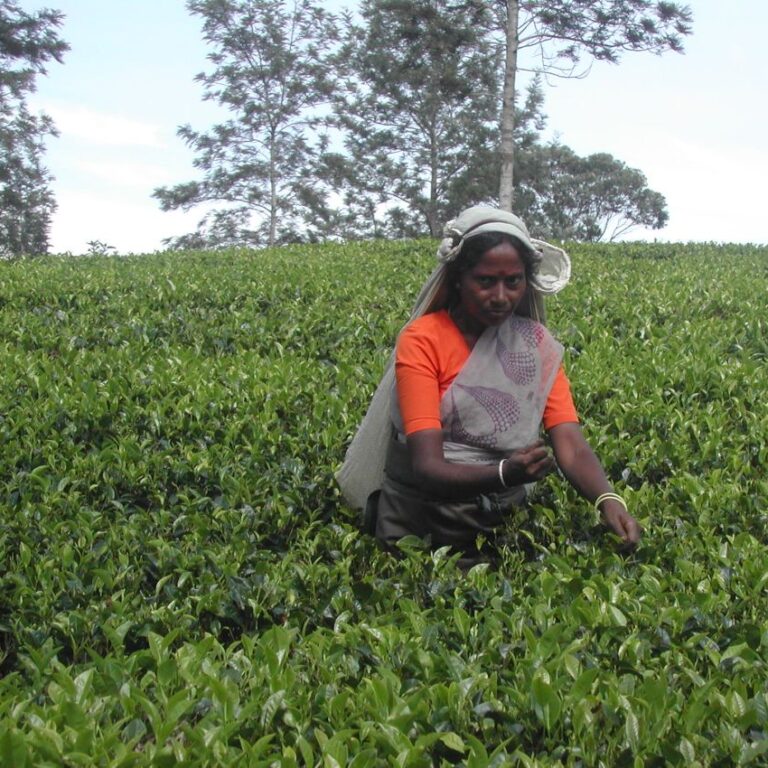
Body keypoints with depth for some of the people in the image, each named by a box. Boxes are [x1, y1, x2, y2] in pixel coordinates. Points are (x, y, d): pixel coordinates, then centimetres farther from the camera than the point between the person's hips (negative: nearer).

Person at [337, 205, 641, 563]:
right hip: (420, 526, -2)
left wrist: (608, 499, -30)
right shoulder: (422, 341, -12)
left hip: (502, 523, 3)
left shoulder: (538, 345, 0)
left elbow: (572, 446, -9)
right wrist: (504, 474, -38)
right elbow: (426, 468, -20)